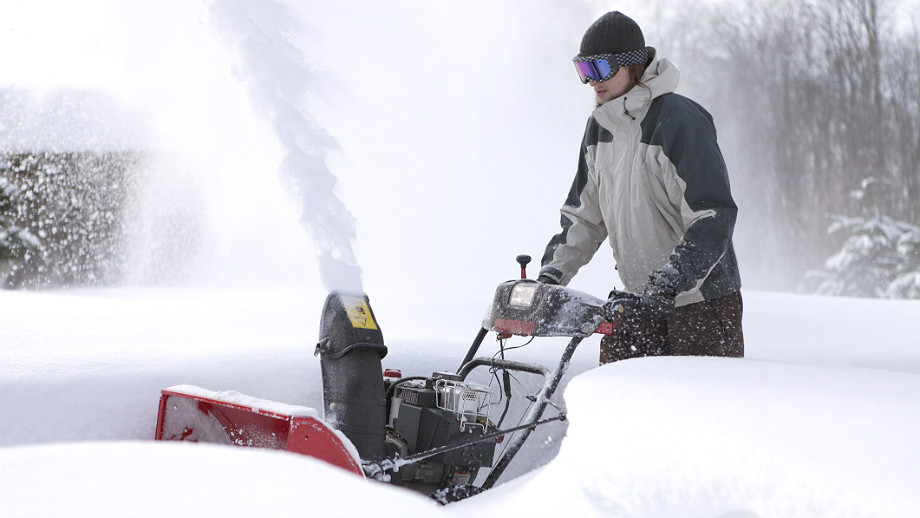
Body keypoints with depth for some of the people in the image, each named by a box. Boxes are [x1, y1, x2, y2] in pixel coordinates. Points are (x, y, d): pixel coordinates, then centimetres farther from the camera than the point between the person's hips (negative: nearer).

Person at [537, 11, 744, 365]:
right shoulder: (600, 127, 9)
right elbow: (584, 213, 17)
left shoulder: (679, 121, -16)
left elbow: (713, 219, -22)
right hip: (639, 299, 7)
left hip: (702, 298, -6)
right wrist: (553, 272, 4)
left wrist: (667, 286, -28)